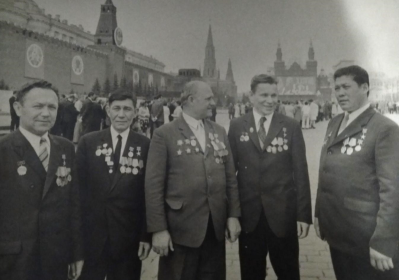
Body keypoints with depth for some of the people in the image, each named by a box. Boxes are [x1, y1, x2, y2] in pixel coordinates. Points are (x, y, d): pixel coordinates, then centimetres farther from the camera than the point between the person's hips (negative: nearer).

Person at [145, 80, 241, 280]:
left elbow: (230, 177, 10)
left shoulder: (219, 132, 9)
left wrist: (233, 214, 5)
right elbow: (153, 185, -9)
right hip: (180, 229, -4)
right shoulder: (164, 135, -7)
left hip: (216, 227, 5)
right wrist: (158, 228, -11)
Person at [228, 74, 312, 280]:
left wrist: (303, 214, -5)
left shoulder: (291, 126, -1)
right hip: (248, 214, 1)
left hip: (283, 213, 0)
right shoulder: (236, 126, 1)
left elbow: (300, 171, -2)